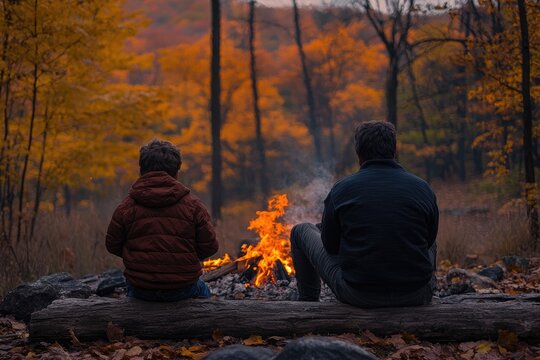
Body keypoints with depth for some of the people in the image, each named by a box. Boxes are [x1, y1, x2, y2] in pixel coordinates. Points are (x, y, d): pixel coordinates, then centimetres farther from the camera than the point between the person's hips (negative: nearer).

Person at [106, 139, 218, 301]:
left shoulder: (126, 207, -7)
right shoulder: (193, 204, -9)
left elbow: (113, 245, 1)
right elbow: (209, 247, -7)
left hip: (141, 290, 1)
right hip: (183, 289, -1)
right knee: (203, 293, 36)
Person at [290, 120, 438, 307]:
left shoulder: (342, 189, -6)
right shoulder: (423, 189, -2)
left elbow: (330, 245, 5)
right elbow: (428, 239, 12)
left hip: (356, 294, -2)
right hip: (415, 296, 2)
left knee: (301, 231, 21)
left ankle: (308, 304, 34)